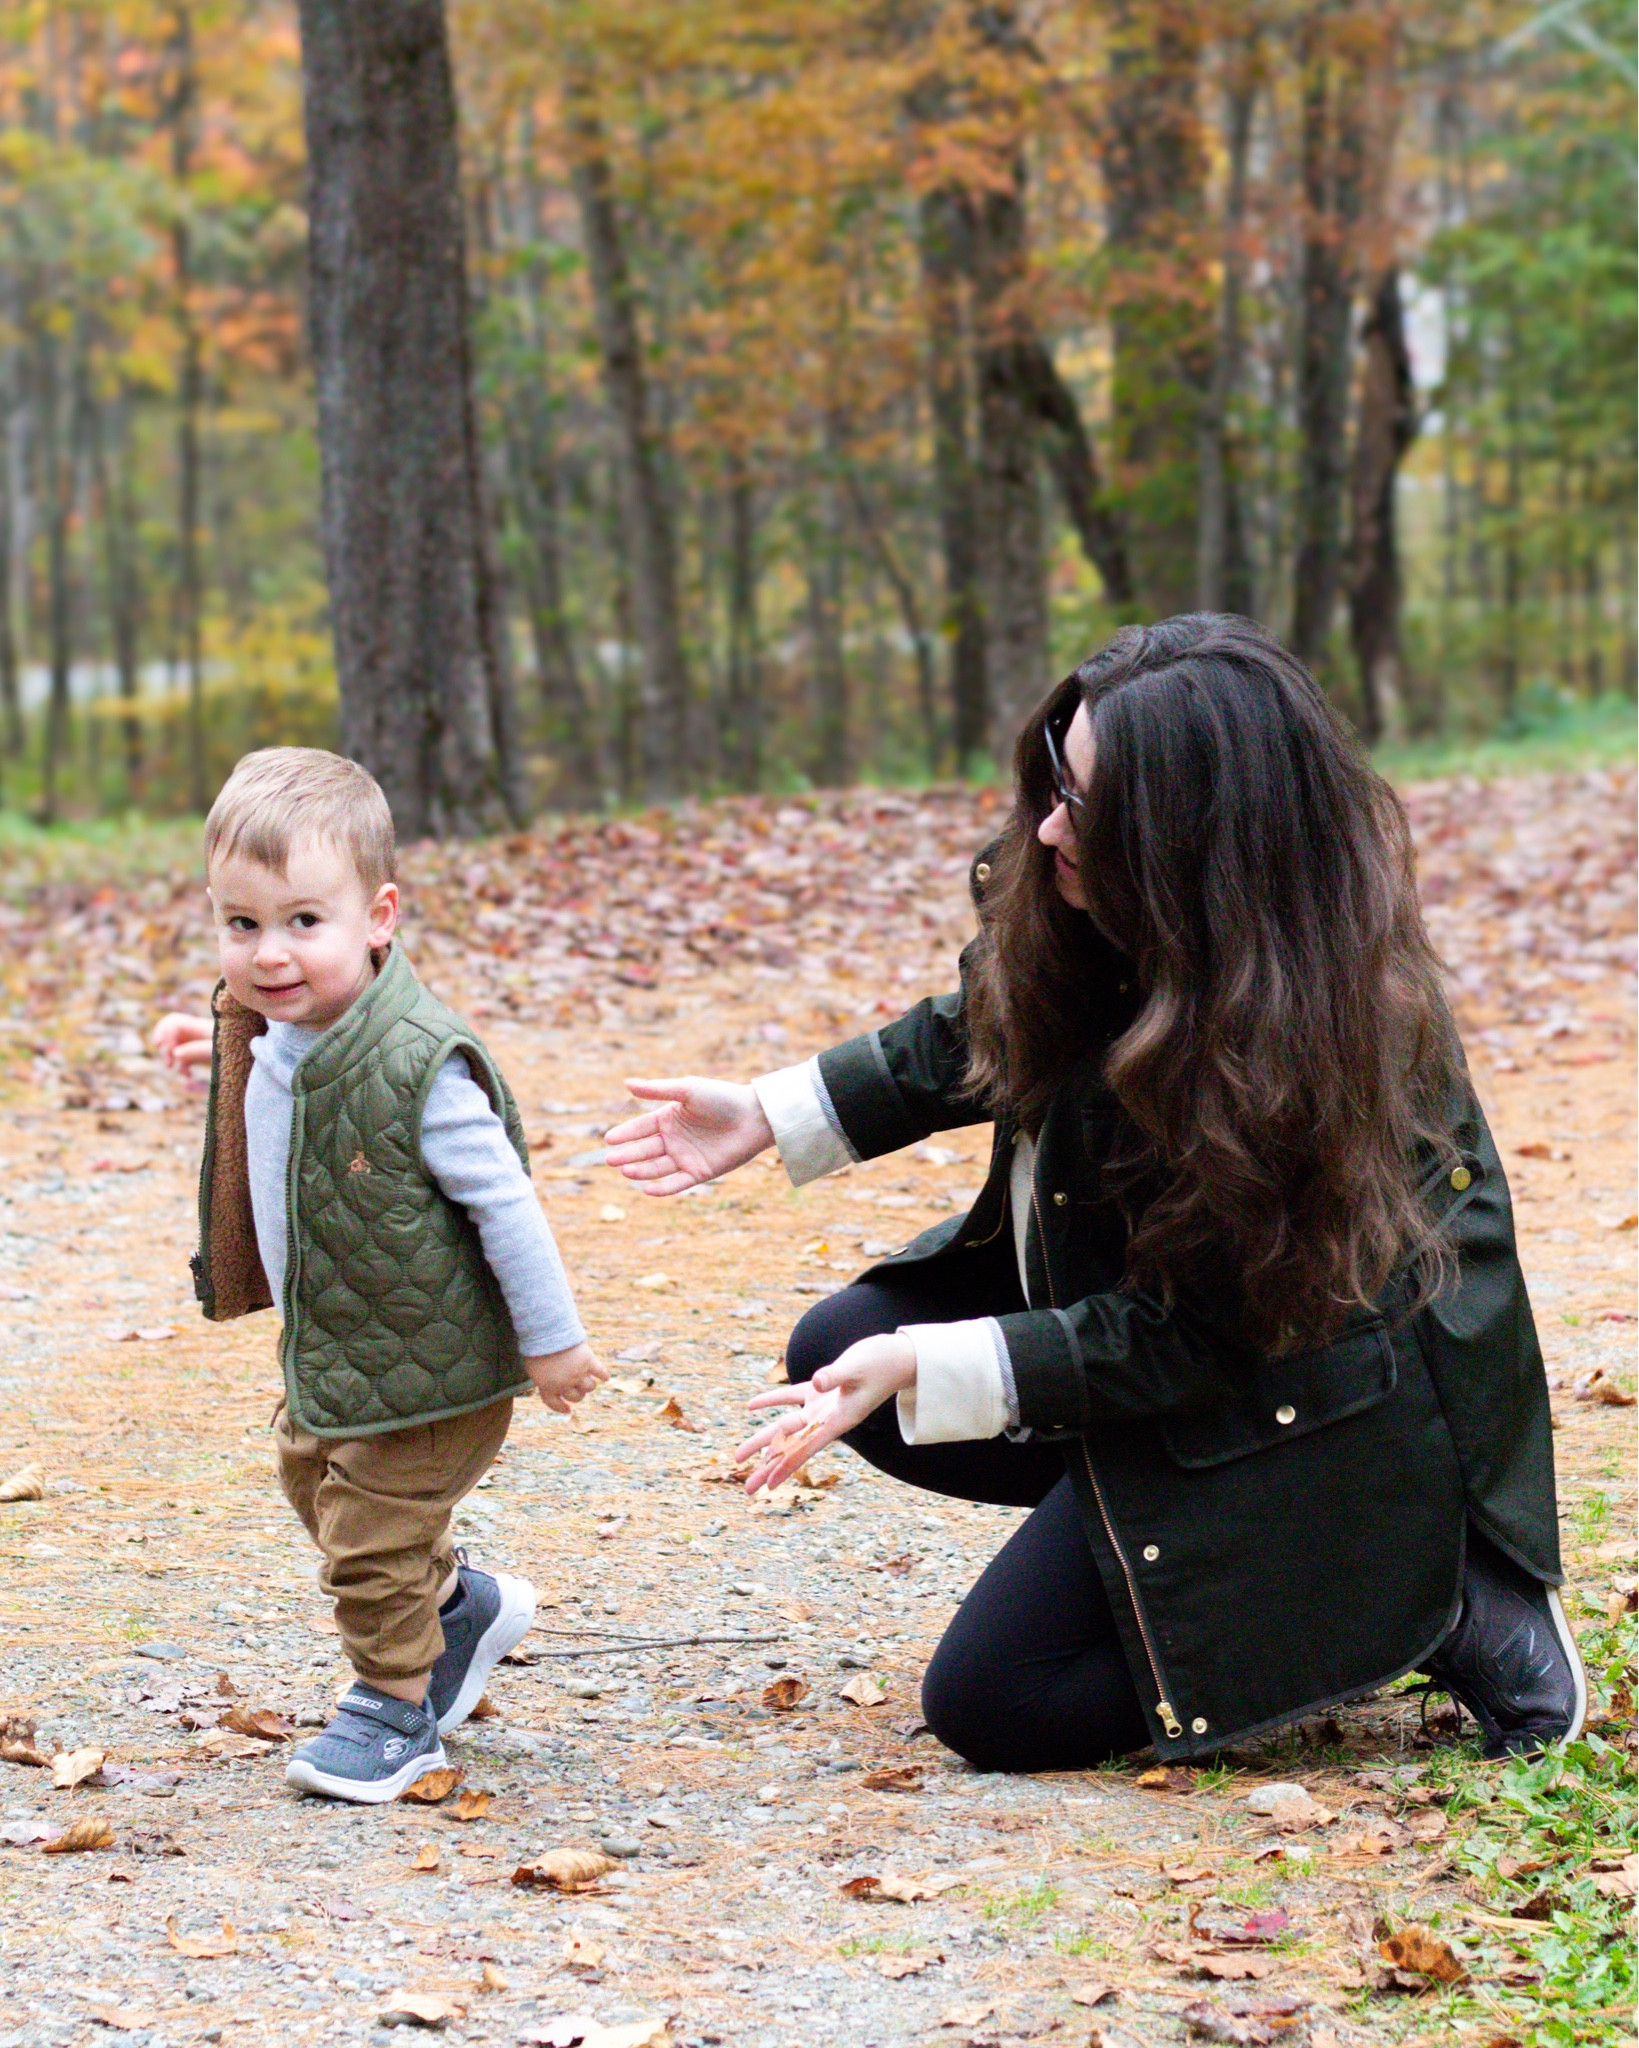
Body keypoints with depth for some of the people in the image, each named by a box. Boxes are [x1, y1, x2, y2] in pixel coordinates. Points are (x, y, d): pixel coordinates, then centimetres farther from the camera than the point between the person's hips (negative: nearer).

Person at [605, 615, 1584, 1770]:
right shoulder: (1078, 905, -13)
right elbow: (976, 1037, 8)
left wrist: (923, 1368, -29)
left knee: (995, 1708, -8)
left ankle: (1430, 1613, -3)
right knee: (837, 1355, 8)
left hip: (1305, 1402, -9)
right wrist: (771, 1116, 2)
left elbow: (1192, 1340, -27)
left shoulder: (1293, 1038, -35)